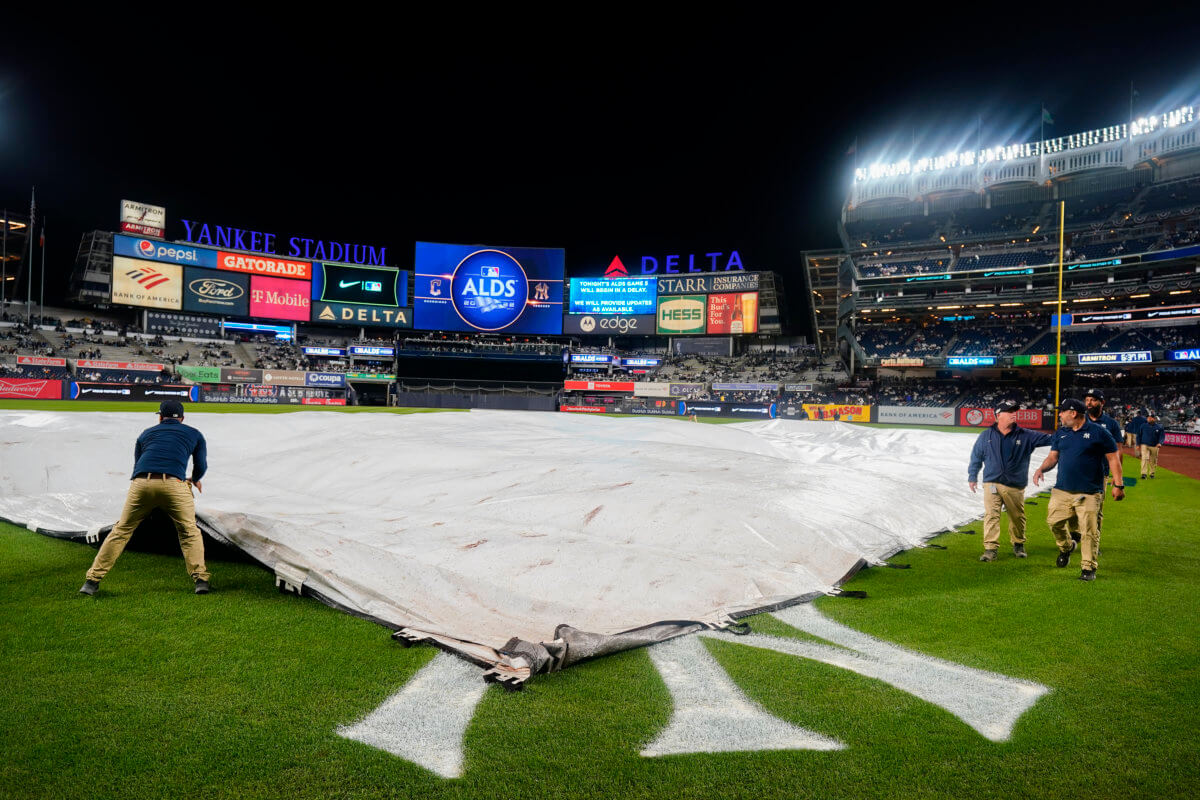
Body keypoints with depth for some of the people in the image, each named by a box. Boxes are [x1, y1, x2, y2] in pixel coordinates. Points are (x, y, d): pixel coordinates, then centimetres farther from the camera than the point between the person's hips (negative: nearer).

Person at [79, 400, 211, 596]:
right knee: (189, 532, 10)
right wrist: (195, 480, 43)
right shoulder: (194, 434, 24)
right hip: (173, 484, -2)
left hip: (140, 484, 2)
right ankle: (200, 578, -1)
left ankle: (92, 580, 18)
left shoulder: (146, 433, 30)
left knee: (121, 531, 16)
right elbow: (201, 467, 21)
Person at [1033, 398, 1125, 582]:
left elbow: (1113, 458, -1)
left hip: (1089, 492, -5)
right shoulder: (1060, 434, 12)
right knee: (1054, 521, 1)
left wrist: (1118, 484, -6)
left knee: (1089, 530, -4)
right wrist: (1042, 469, -6)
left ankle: (1088, 568, 8)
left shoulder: (1098, 432, -3)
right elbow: (1053, 457, 15)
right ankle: (1066, 547, 30)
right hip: (1061, 490, 5)